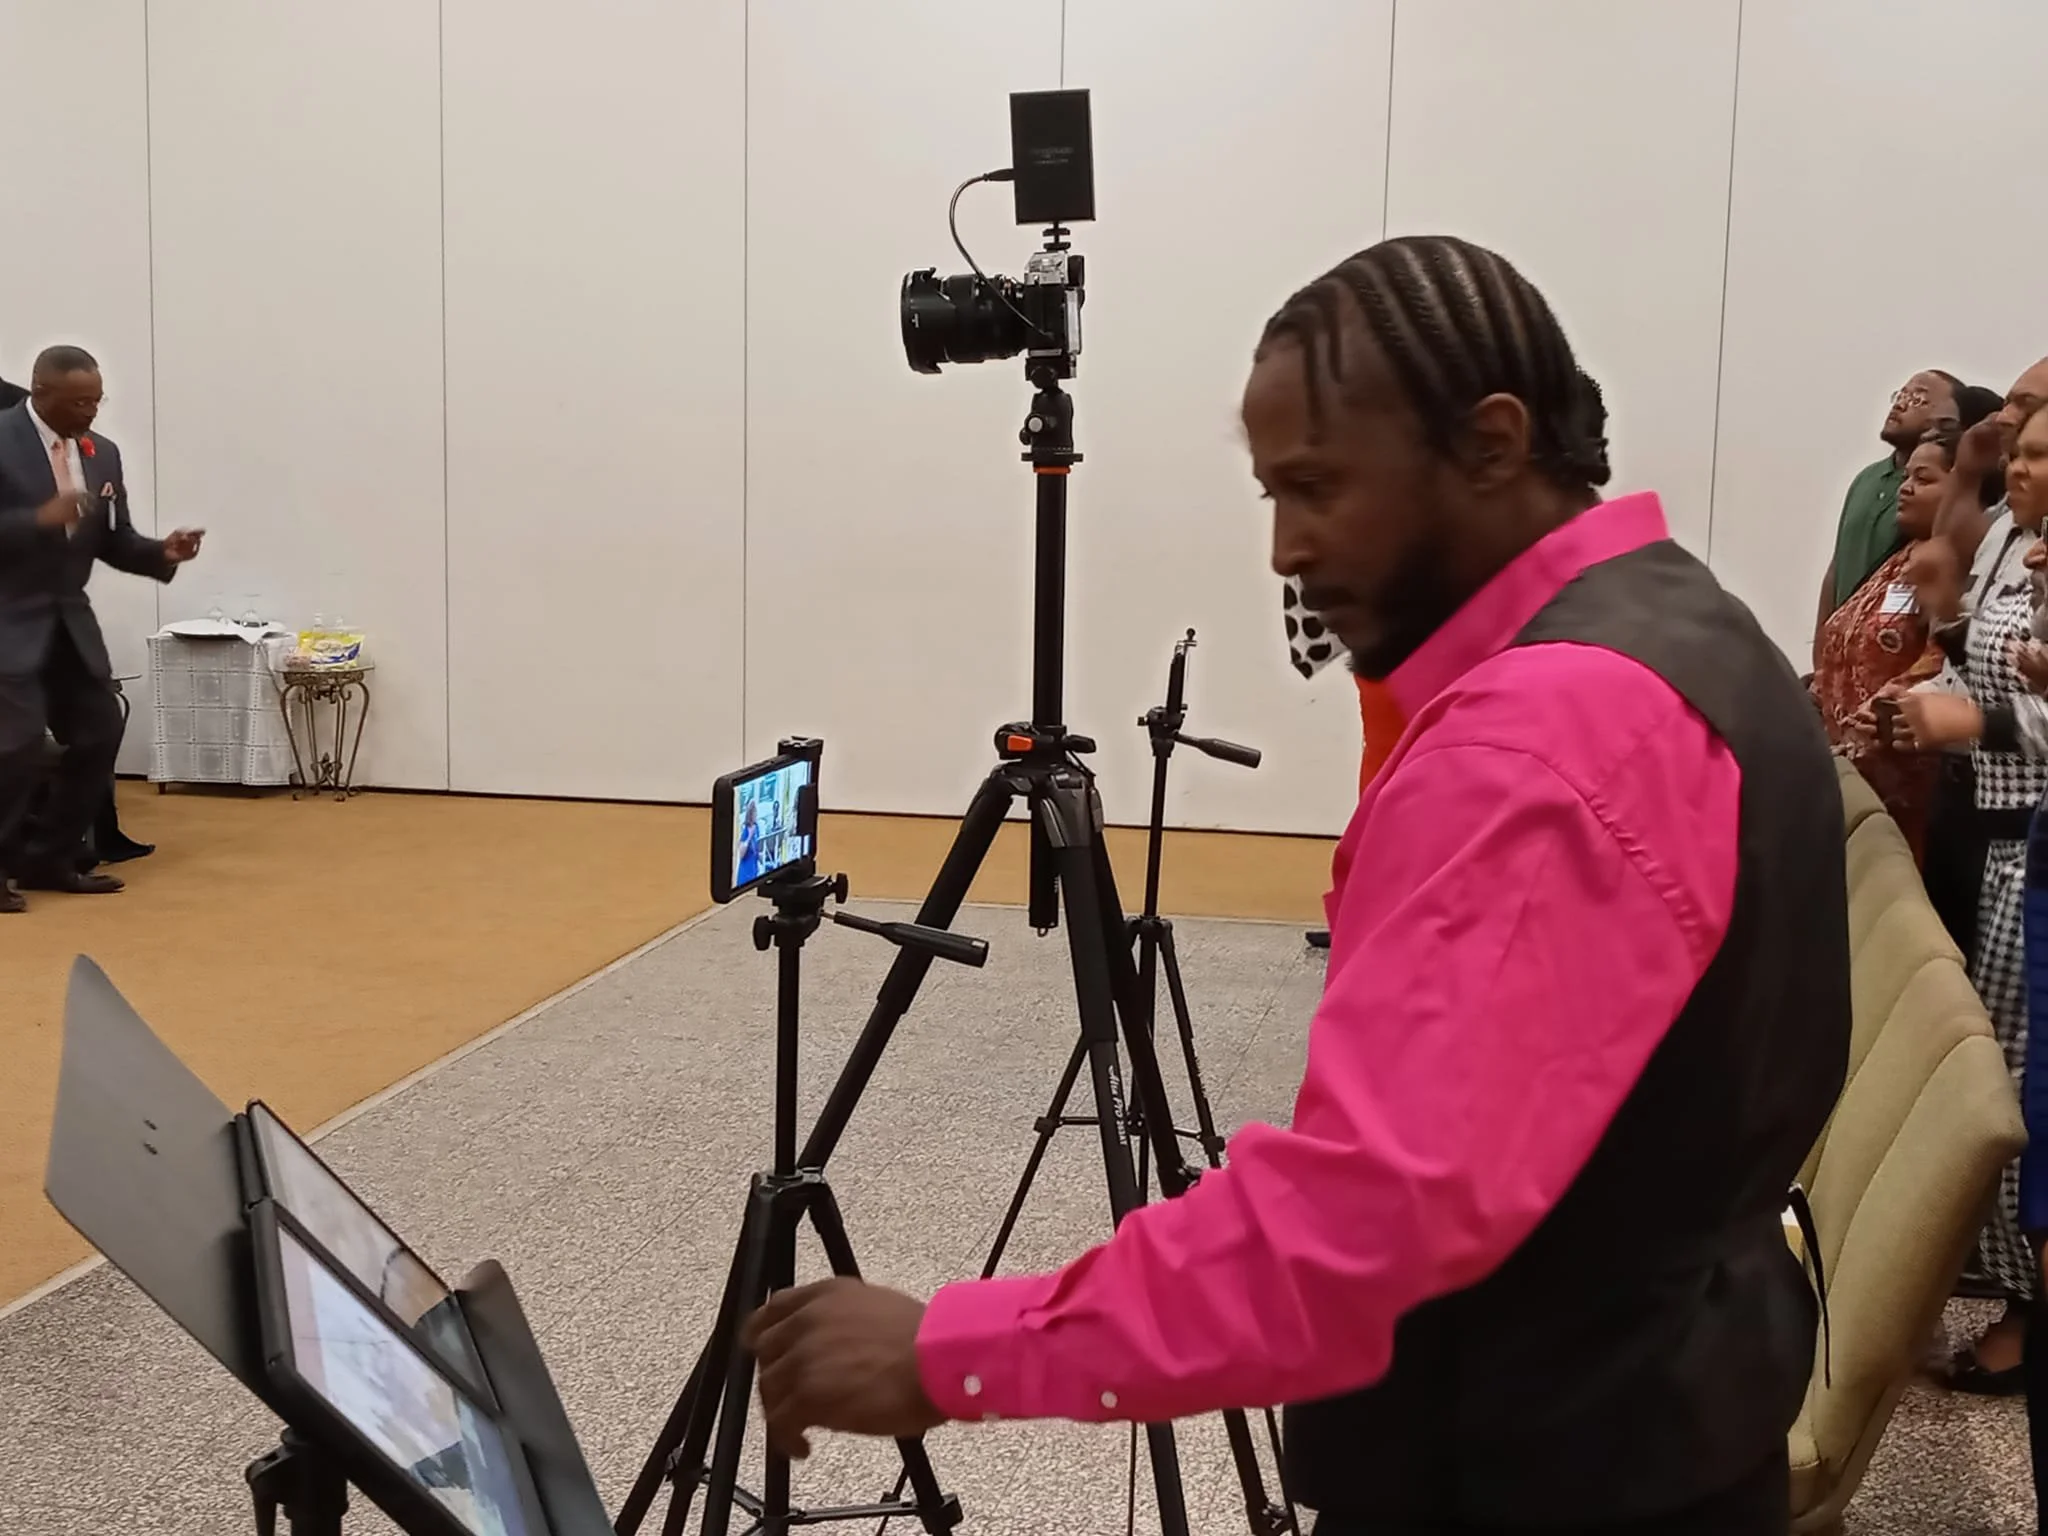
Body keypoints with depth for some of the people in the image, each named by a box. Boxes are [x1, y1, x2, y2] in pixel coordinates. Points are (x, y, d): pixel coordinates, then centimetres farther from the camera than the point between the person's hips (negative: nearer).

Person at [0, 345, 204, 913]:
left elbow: (114, 541, 9)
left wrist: (163, 553, -9)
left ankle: (48, 859, 21)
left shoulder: (102, 453, 6)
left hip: (69, 617, 7)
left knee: (99, 734, 7)